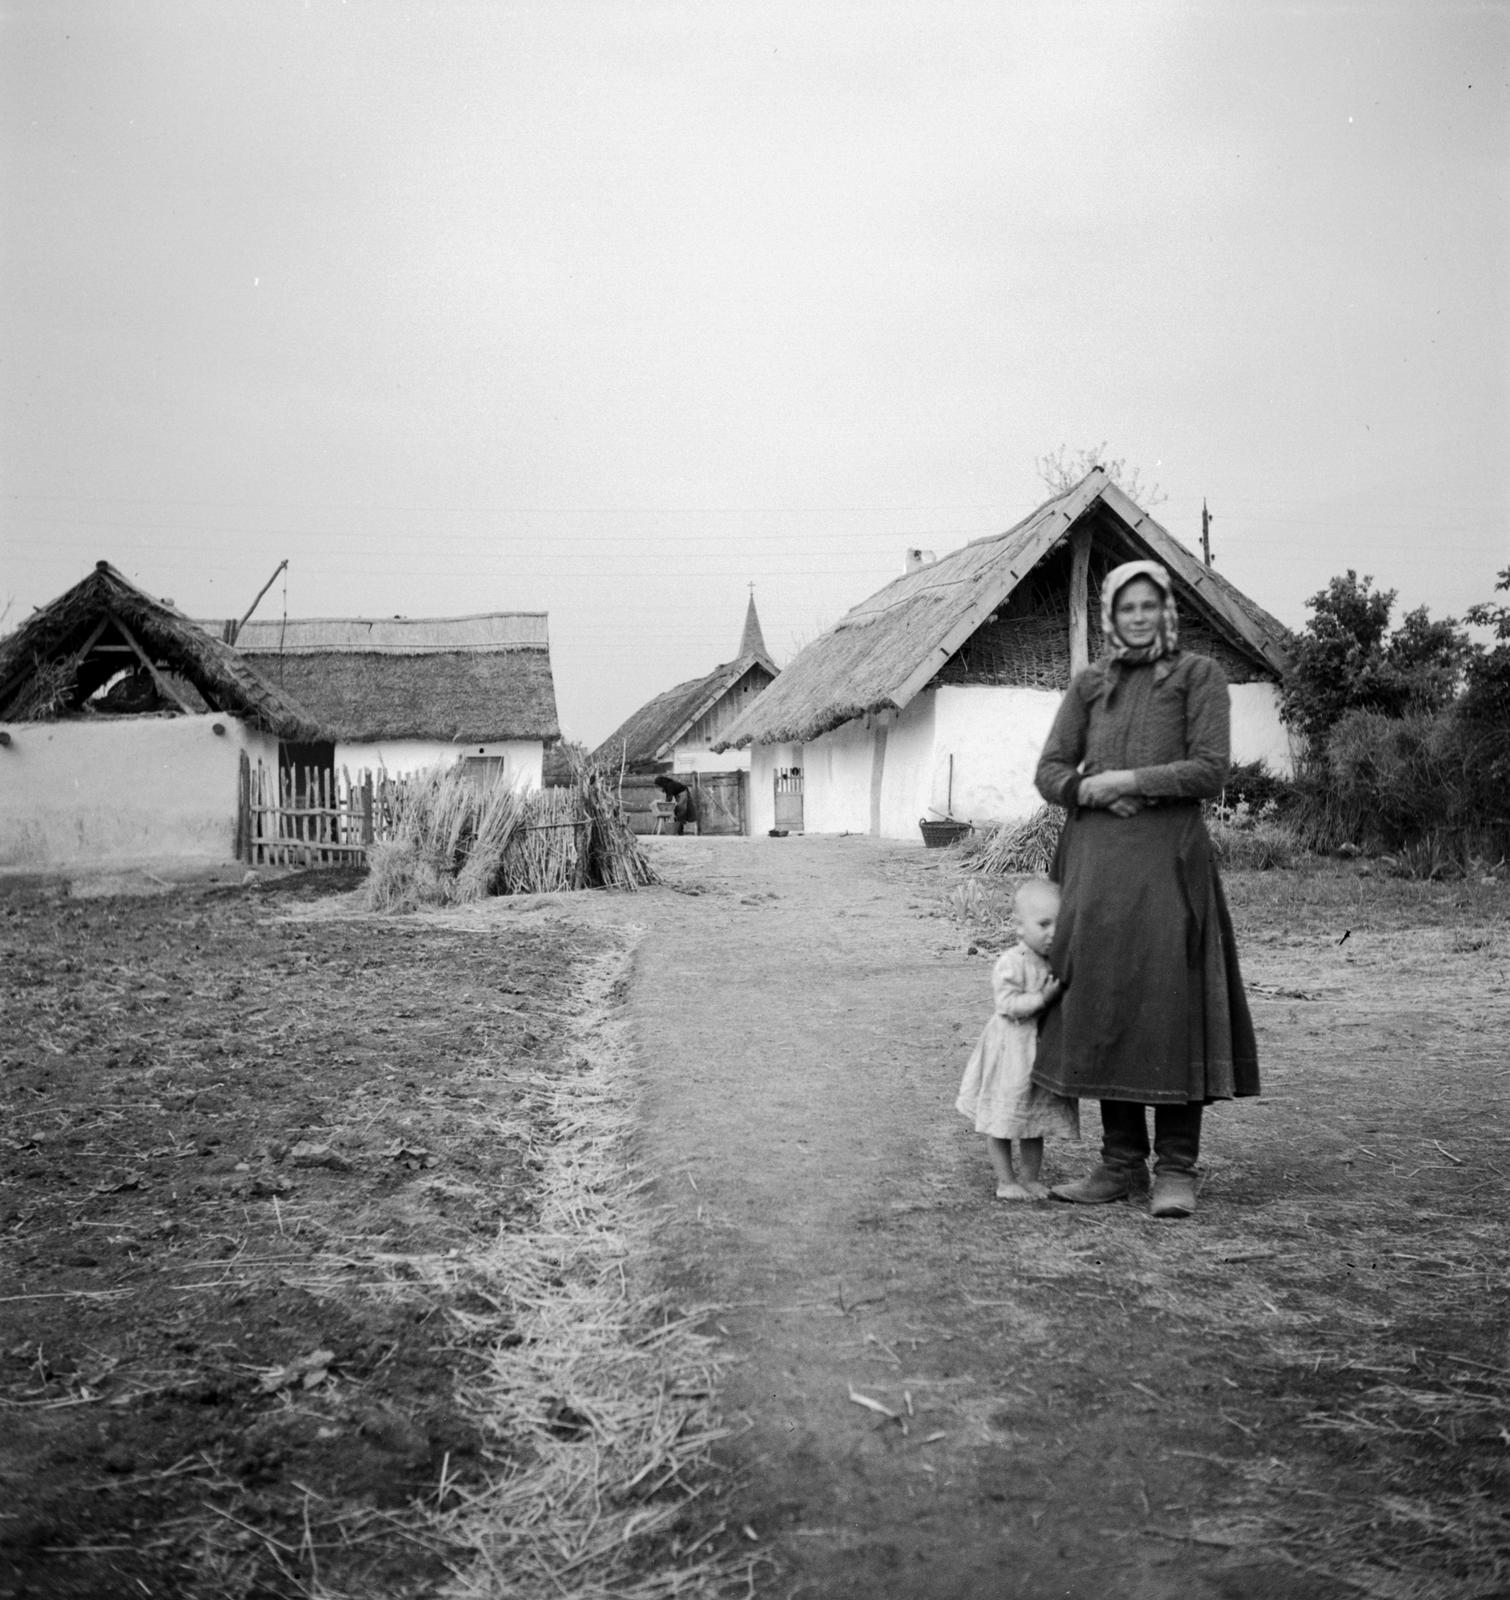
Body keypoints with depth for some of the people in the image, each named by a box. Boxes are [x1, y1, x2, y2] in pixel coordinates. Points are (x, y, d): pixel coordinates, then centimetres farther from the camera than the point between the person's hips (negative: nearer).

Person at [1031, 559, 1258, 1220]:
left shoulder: (1198, 675, 4)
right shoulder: (1088, 684, 14)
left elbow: (1210, 769, -6)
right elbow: (1049, 771, 10)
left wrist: (1127, 779, -11)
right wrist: (1089, 789, -10)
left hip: (1166, 857, -4)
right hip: (1097, 860, 4)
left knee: (1168, 1004, -5)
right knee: (1102, 1006, 4)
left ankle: (1176, 1169, 3)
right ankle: (1120, 1164, 14)